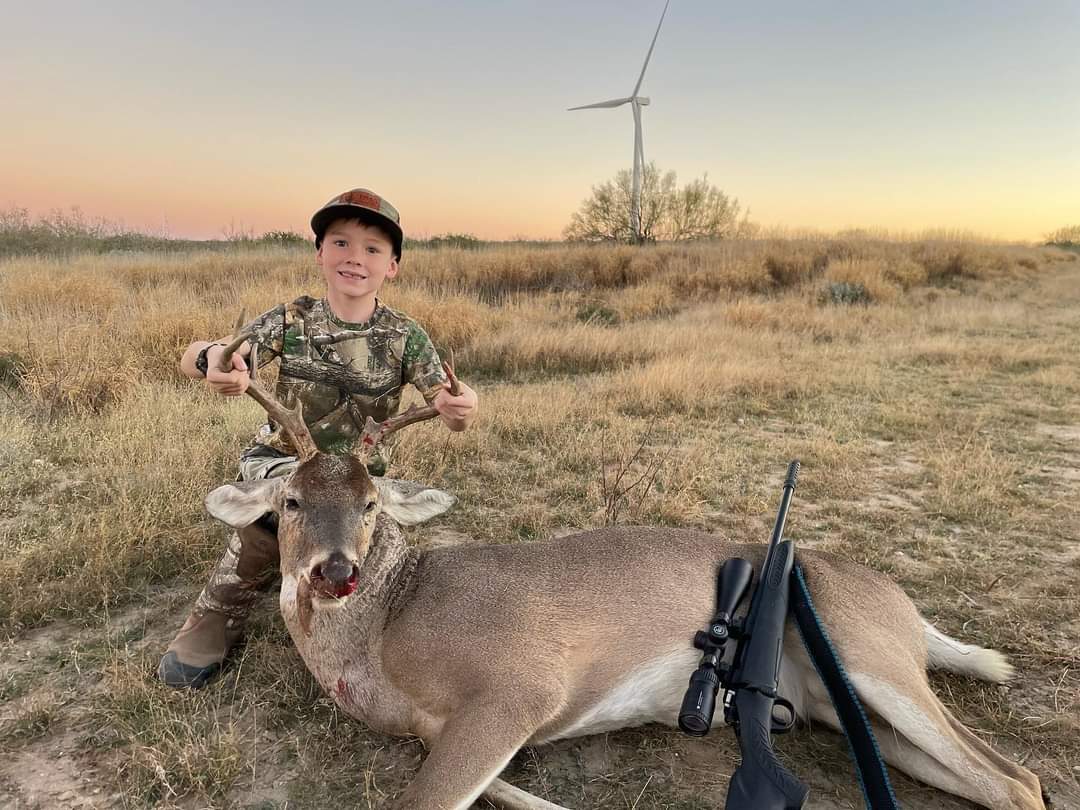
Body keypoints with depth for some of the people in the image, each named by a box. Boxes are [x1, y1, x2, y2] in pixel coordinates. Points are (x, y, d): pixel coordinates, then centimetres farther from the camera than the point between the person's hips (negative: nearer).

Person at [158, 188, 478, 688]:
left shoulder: (406, 337, -9)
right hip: (280, 461, -2)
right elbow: (190, 359, -18)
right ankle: (218, 619, -9)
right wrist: (212, 358, -44)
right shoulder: (292, 321, -9)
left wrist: (461, 407, -43)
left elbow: (448, 414, -16)